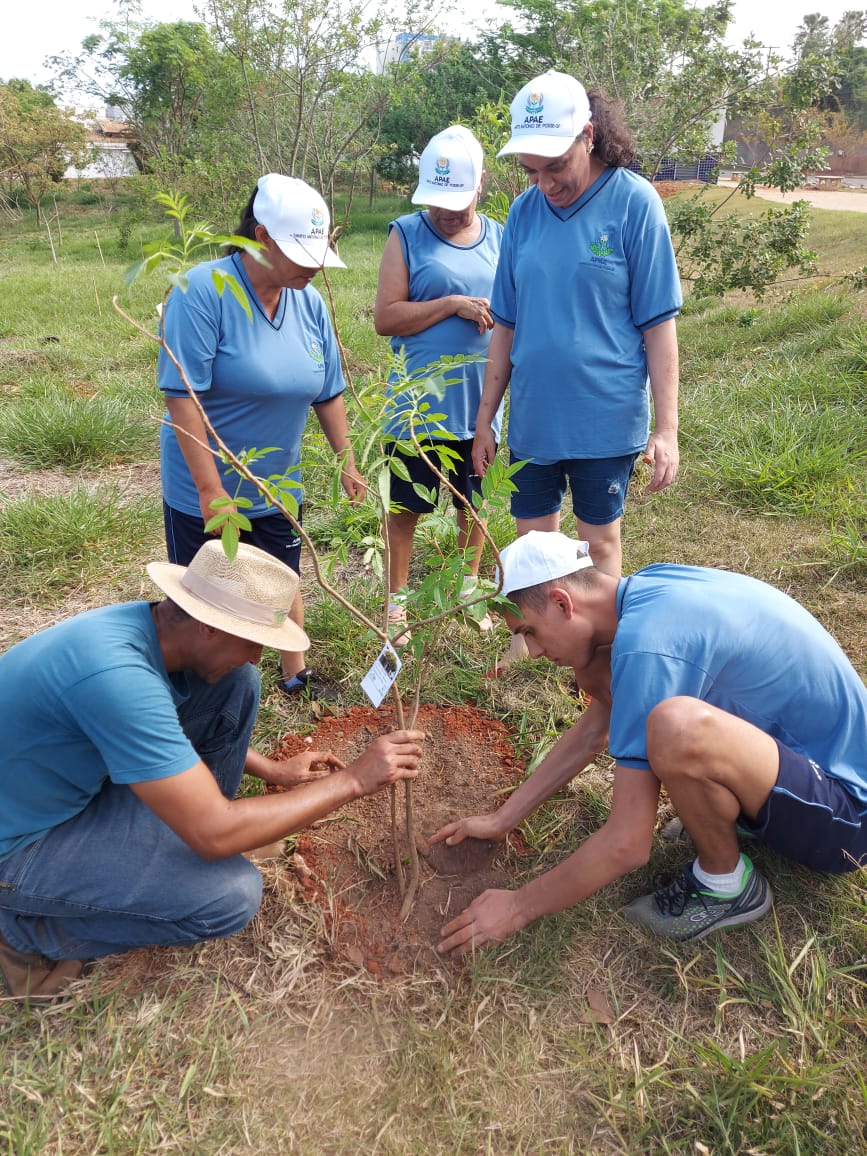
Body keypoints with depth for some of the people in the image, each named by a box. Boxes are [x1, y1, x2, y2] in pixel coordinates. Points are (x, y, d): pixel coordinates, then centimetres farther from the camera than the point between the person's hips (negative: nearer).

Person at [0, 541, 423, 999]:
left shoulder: (153, 621, -11)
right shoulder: (116, 674, -38)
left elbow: (195, 727, 13)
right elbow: (214, 834, -35)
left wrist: (274, 771, 6)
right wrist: (354, 779, -27)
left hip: (80, 776, 8)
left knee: (237, 685, -6)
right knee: (232, 895, -20)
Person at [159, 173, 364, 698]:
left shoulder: (309, 302, -2)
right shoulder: (204, 290, -20)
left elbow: (328, 393, 7)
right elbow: (183, 397, -23)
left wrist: (347, 463, 8)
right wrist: (211, 489, -24)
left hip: (278, 488, 6)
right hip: (205, 491, -5)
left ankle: (296, 676, 41)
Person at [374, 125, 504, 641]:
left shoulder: (499, 237, 6)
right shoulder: (407, 234, -4)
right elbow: (385, 318, -12)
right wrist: (452, 304, -19)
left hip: (480, 402, 3)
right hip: (418, 404, -3)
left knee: (475, 503, 16)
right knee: (406, 506, 9)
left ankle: (468, 586, 37)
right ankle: (397, 598, 27)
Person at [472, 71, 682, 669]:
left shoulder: (634, 202, -9)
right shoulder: (525, 210, 2)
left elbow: (658, 323, -8)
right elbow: (507, 324, 7)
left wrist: (666, 428, -12)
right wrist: (486, 418, 8)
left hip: (606, 417, -4)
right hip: (532, 416, 4)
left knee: (600, 539, 10)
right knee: (533, 540, 14)